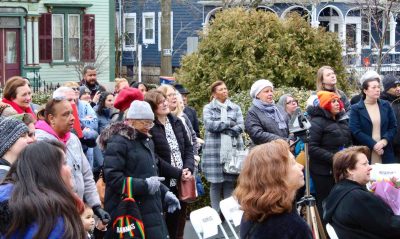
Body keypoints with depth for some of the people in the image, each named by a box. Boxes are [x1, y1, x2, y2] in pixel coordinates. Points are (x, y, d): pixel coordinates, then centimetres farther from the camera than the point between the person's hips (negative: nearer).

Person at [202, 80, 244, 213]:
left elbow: (240, 127, 1)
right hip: (214, 151, -2)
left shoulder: (235, 108, 13)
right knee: (215, 184, 0)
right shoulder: (208, 108, 7)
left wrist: (220, 127, -9)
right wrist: (229, 123, -4)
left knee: (230, 183, 2)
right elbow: (209, 125, -11)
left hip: (233, 151, 2)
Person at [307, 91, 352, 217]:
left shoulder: (342, 119, 13)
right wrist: (333, 158, -23)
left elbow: (349, 142, 24)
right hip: (324, 171, -7)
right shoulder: (317, 122, -11)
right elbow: (312, 147, -19)